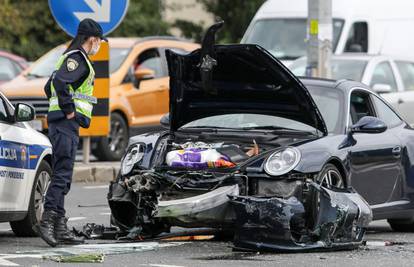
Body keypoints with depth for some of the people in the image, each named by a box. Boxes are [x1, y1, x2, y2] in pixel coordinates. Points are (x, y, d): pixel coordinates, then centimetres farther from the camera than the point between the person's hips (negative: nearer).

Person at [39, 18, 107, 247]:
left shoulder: (71, 58, 22)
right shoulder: (77, 59, -10)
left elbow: (49, 87, 31)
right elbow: (60, 82, -27)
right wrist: (68, 110, -18)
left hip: (61, 123, 10)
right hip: (67, 124, -10)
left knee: (62, 176, 8)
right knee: (62, 173, -15)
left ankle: (60, 228, 8)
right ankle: (48, 220, -22)